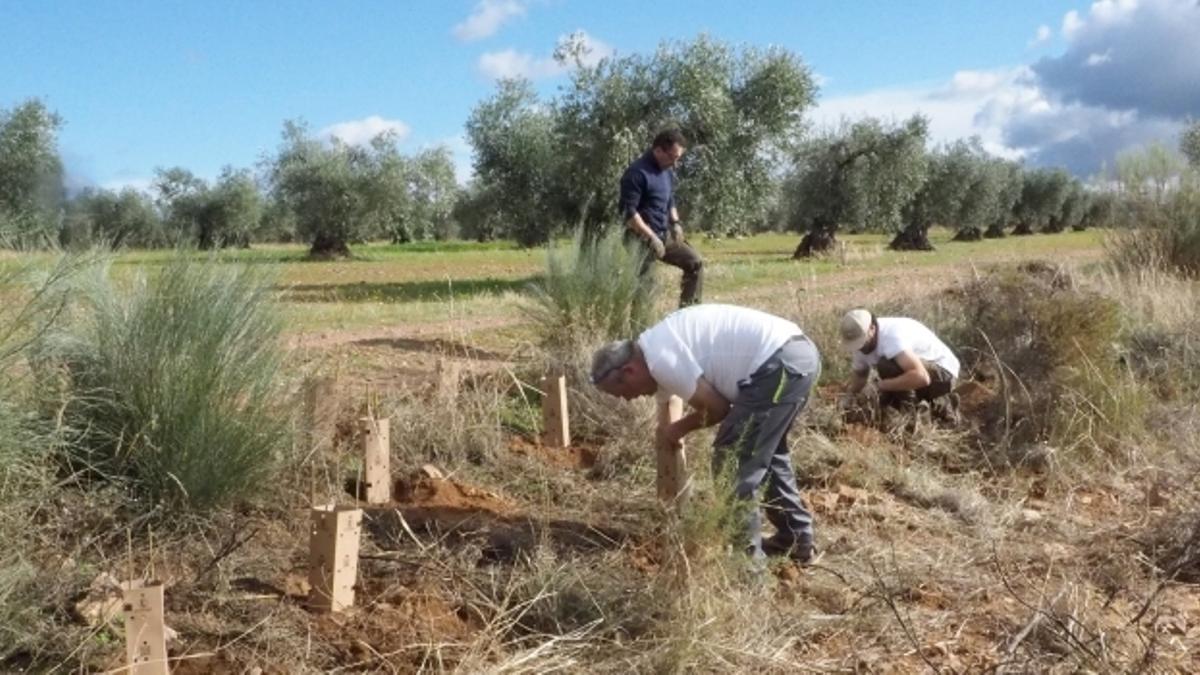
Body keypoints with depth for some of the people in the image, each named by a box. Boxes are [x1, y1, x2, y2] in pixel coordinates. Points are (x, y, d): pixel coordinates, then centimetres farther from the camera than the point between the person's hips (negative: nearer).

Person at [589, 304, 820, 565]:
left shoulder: (660, 358, -13)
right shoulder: (659, 346, 19)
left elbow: (716, 408, -7)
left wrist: (678, 430, 11)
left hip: (778, 364, -11)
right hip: (800, 353, 11)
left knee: (731, 459, -1)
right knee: (766, 451, 26)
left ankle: (745, 554, 8)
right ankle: (796, 539, 34)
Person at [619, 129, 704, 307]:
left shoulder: (668, 172, 11)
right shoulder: (638, 173, -17)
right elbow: (628, 212, -22)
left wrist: (675, 223, 5)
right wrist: (650, 237, -23)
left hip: (665, 235, 9)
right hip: (642, 239, -9)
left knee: (695, 262, 6)